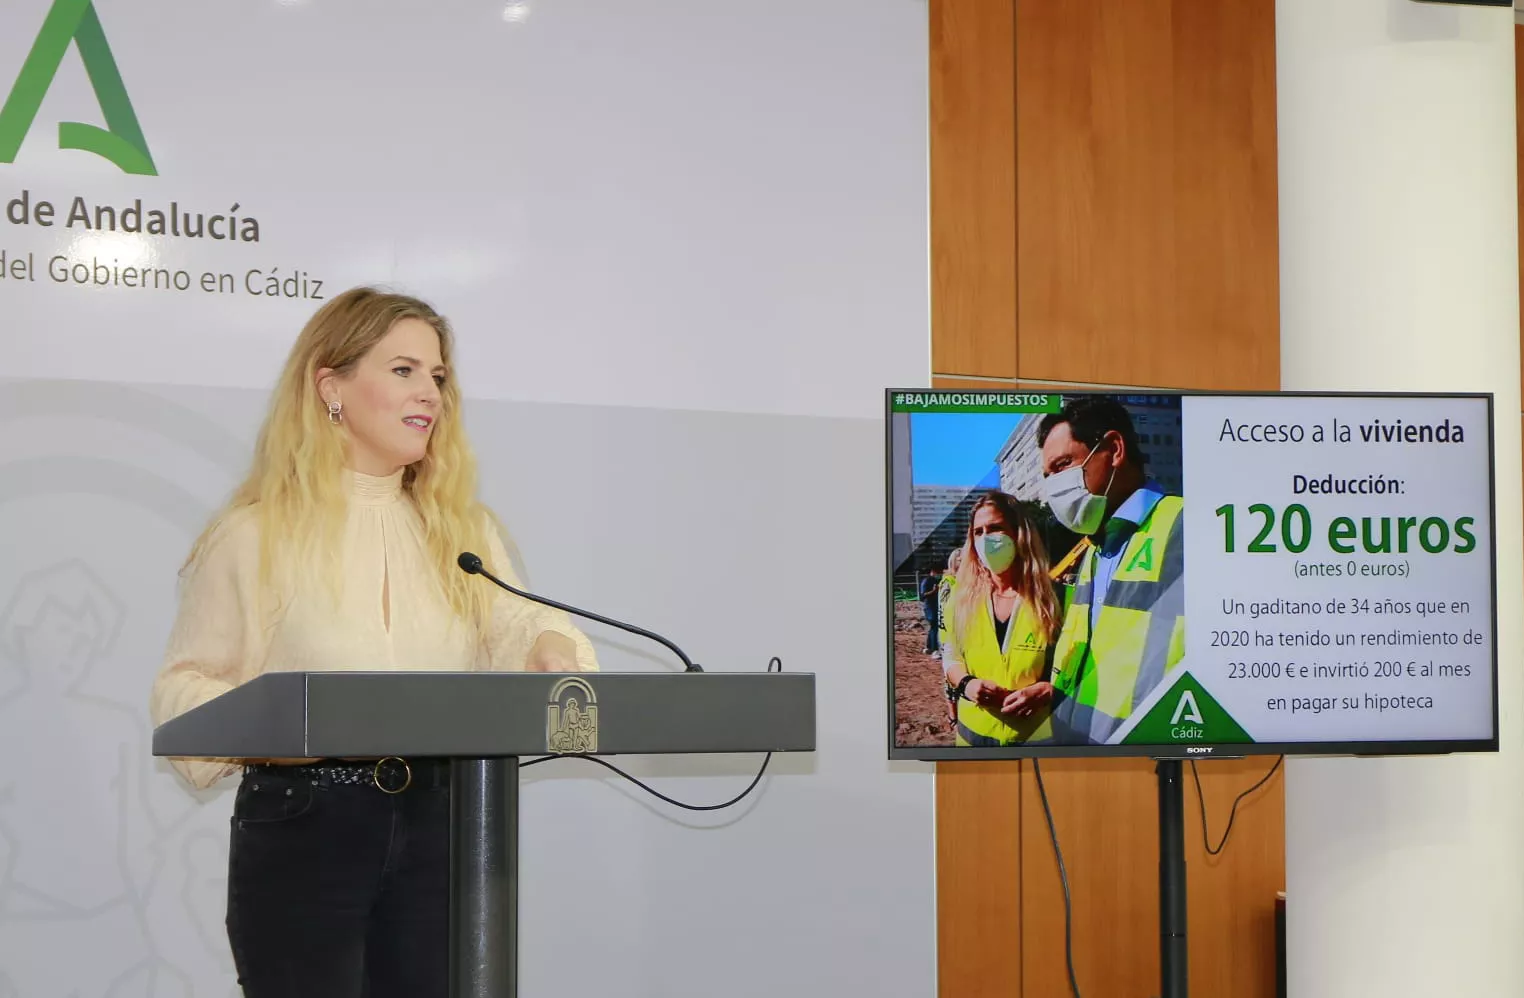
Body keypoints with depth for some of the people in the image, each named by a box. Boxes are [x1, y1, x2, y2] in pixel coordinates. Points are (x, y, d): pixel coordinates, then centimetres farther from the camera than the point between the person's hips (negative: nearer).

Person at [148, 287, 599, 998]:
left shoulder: (463, 529, 13)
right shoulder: (253, 536, 0)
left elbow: (515, 625, 0)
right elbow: (186, 686, 1)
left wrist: (550, 647, -24)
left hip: (442, 825, 4)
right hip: (301, 828, -3)